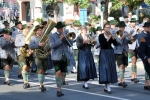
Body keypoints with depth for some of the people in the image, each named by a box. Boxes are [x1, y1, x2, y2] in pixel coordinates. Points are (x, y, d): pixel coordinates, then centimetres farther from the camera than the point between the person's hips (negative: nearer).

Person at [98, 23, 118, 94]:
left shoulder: (111, 35, 8)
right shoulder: (101, 36, -3)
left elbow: (115, 44, 0)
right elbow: (102, 45, -14)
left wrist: (113, 38, -13)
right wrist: (108, 39, -18)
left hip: (110, 53, 5)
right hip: (104, 53, -5)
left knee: (110, 68, 3)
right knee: (105, 68, -10)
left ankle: (106, 86, 11)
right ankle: (108, 87, -11)